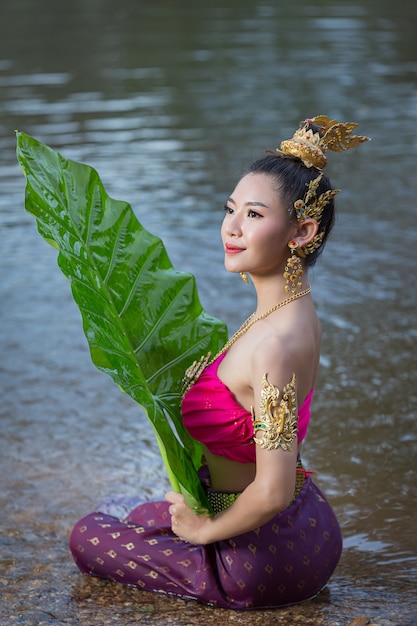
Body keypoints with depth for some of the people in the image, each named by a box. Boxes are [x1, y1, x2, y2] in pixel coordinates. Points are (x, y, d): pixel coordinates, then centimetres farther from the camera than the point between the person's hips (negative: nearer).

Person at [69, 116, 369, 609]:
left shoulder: (276, 342, -32)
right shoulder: (293, 310, -2)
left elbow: (273, 493, -32)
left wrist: (207, 529, -15)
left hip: (264, 556, -9)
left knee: (88, 536, 13)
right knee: (143, 516, 35)